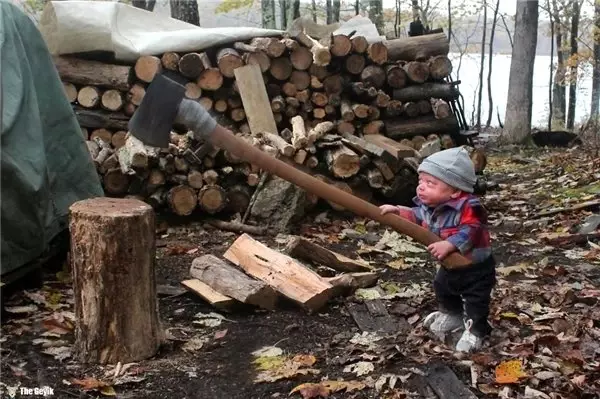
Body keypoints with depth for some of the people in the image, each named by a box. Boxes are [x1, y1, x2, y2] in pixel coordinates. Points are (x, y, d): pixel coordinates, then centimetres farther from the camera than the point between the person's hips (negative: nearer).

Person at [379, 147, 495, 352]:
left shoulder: (467, 207, -35)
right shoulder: (427, 205, -11)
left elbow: (471, 231, -42)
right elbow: (416, 217, 7)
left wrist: (449, 245, -49)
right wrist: (398, 212, -8)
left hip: (476, 267, -8)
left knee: (476, 300, 4)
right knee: (442, 289, 29)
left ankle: (475, 331, 26)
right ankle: (452, 316, 54)